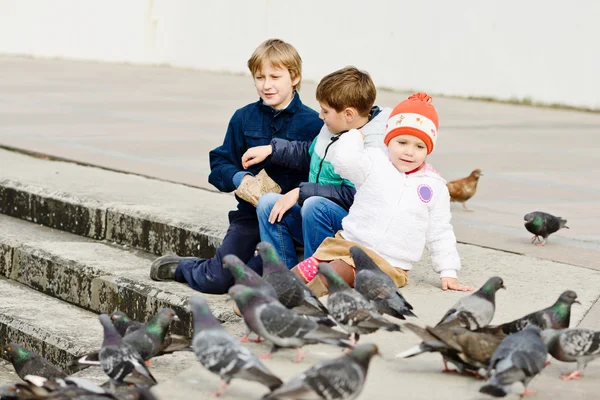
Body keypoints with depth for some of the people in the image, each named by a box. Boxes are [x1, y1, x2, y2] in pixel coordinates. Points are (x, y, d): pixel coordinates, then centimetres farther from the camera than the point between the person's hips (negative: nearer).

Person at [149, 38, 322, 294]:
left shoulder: (313, 123, -5)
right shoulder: (244, 118, 7)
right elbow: (220, 164, 10)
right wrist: (239, 177, -11)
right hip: (250, 212, 2)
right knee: (213, 282, -2)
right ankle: (180, 267, 30)